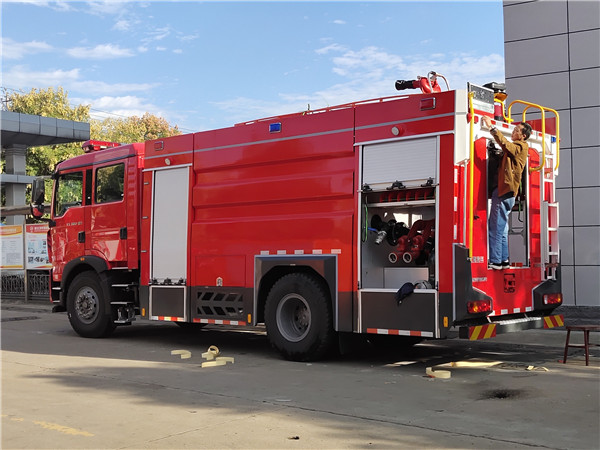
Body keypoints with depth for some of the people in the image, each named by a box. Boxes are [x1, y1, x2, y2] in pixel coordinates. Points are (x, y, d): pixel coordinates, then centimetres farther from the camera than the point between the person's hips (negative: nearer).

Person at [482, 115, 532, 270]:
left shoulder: (521, 147, -6)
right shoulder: (515, 148, 22)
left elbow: (504, 143, -22)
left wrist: (491, 127, -24)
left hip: (505, 191, -10)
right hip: (503, 191, 10)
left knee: (496, 228, -10)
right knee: (501, 228, 13)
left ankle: (495, 261, -9)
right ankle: (503, 260, 18)